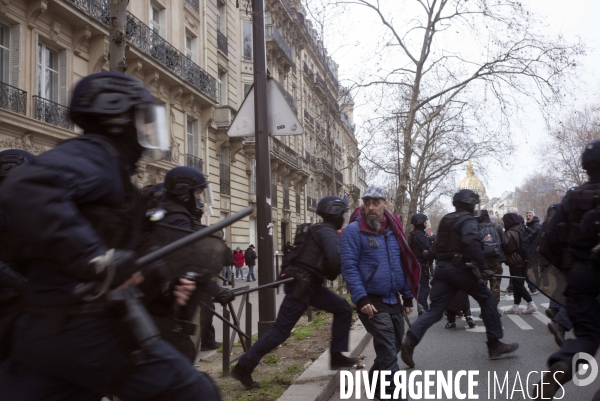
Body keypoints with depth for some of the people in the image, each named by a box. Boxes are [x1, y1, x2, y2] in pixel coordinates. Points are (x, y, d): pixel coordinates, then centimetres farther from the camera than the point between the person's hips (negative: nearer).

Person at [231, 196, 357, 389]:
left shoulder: (319, 231, 19)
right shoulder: (327, 232, -11)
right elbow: (337, 261, -23)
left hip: (309, 284, 10)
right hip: (301, 284, -10)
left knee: (343, 309, 12)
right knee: (281, 330, -7)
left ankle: (336, 356, 14)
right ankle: (243, 367, 0)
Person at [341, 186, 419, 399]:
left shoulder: (393, 229, 9)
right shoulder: (354, 230, -11)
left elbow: (403, 264, 15)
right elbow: (349, 267, -14)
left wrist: (408, 296, 13)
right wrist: (361, 299, -22)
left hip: (393, 300, 7)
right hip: (371, 301, -7)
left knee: (393, 347, 17)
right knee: (388, 352, -9)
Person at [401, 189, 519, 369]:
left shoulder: (446, 220, 19)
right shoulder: (468, 220, -5)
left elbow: (436, 247, 21)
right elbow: (471, 242, -24)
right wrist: (483, 266, -24)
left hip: (442, 268, 7)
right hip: (460, 268, -7)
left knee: (435, 309, 3)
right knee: (487, 298, 10)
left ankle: (411, 338, -17)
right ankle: (495, 344, 12)